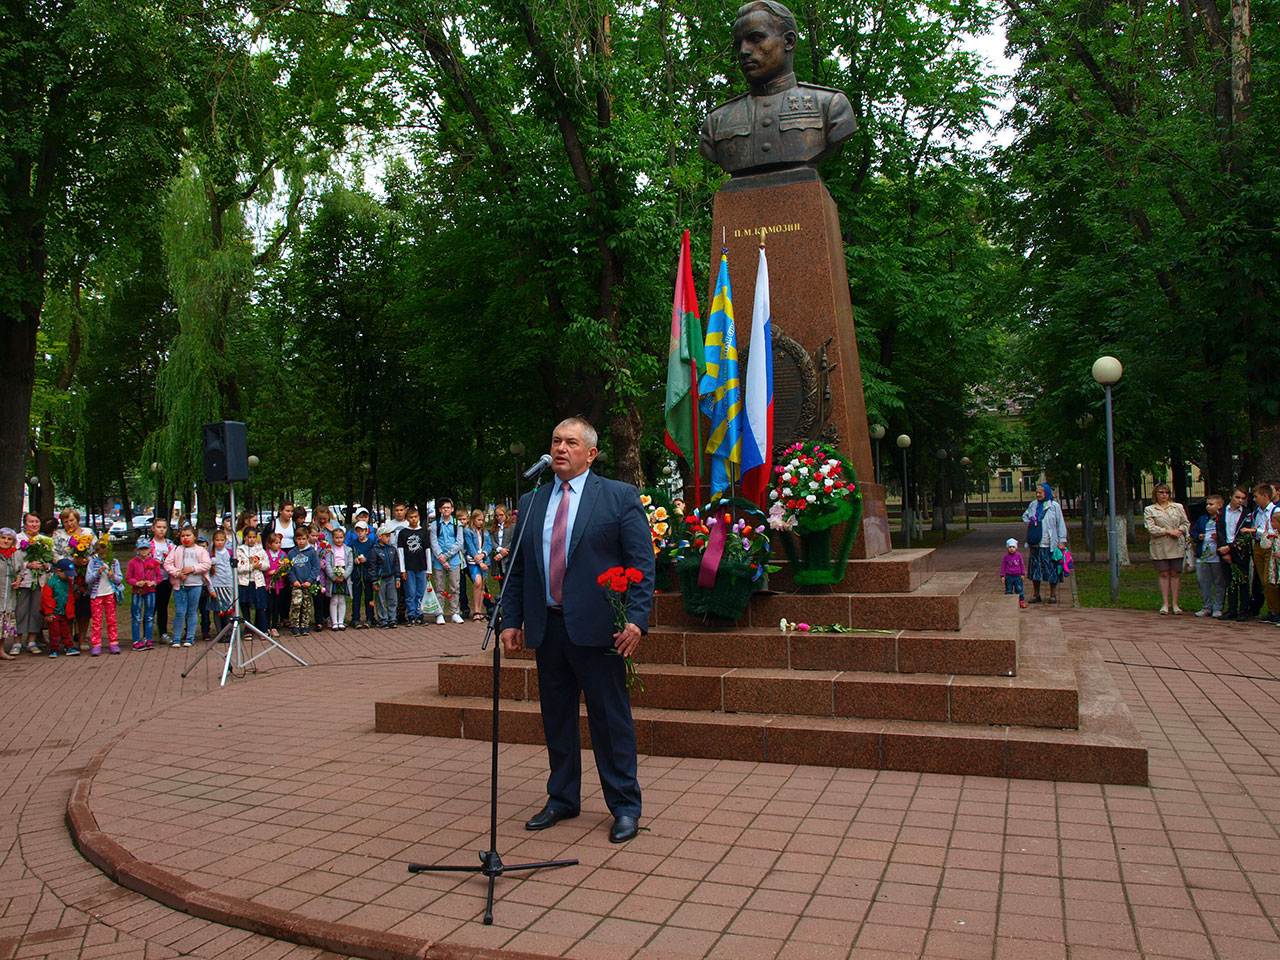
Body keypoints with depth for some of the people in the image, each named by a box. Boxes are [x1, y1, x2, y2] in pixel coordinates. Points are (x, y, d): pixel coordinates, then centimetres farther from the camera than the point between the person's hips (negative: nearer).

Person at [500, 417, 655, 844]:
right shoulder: (531, 502, 12)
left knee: (611, 719, 3)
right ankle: (562, 799, 29)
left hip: (596, 628, -4)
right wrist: (511, 620, 8)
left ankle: (625, 806, 17)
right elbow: (516, 567, 15)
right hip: (546, 628, 5)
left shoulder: (620, 496, -1)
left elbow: (642, 562, -5)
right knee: (556, 718, 14)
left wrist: (636, 619, -14)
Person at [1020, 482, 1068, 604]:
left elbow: (1060, 524, -2)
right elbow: (1025, 515, 29)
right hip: (1035, 544, 4)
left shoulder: (1054, 506, -3)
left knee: (1052, 570, 1)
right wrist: (1027, 522, 7)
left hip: (1050, 544, -4)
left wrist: (1062, 540, -7)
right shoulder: (1033, 505, 10)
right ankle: (1036, 595, 16)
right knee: (1035, 569, 7)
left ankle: (1053, 595, 11)